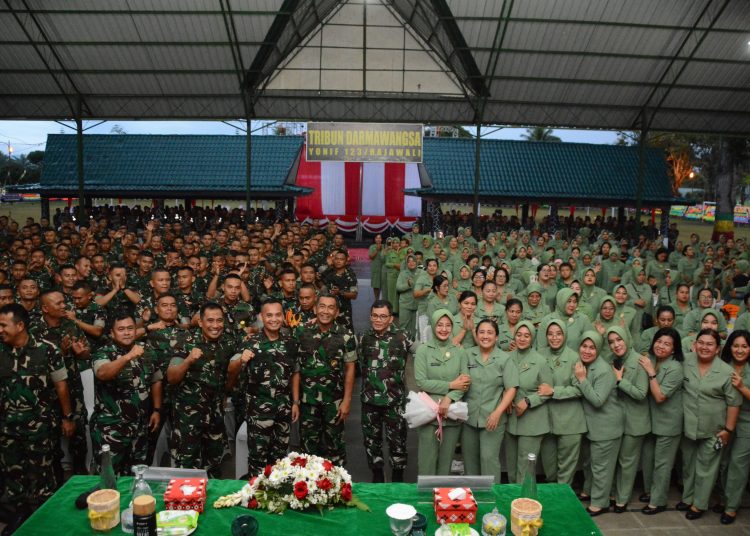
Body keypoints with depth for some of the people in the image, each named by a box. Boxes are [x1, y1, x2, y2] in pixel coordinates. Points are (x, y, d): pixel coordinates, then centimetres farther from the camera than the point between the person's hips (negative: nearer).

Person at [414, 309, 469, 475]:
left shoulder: (460, 352, 6)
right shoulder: (423, 350, -1)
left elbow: (466, 383, -1)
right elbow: (421, 382, -10)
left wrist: (449, 398, -17)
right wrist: (451, 385, -11)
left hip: (452, 412, 2)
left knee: (446, 459, 10)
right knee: (427, 458, 1)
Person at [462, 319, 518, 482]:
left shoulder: (505, 359, -3)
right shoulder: (468, 355, 3)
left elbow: (511, 388, -7)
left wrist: (498, 412, -15)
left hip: (493, 417, -3)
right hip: (469, 416, 3)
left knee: (489, 458, -5)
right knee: (469, 458, 14)